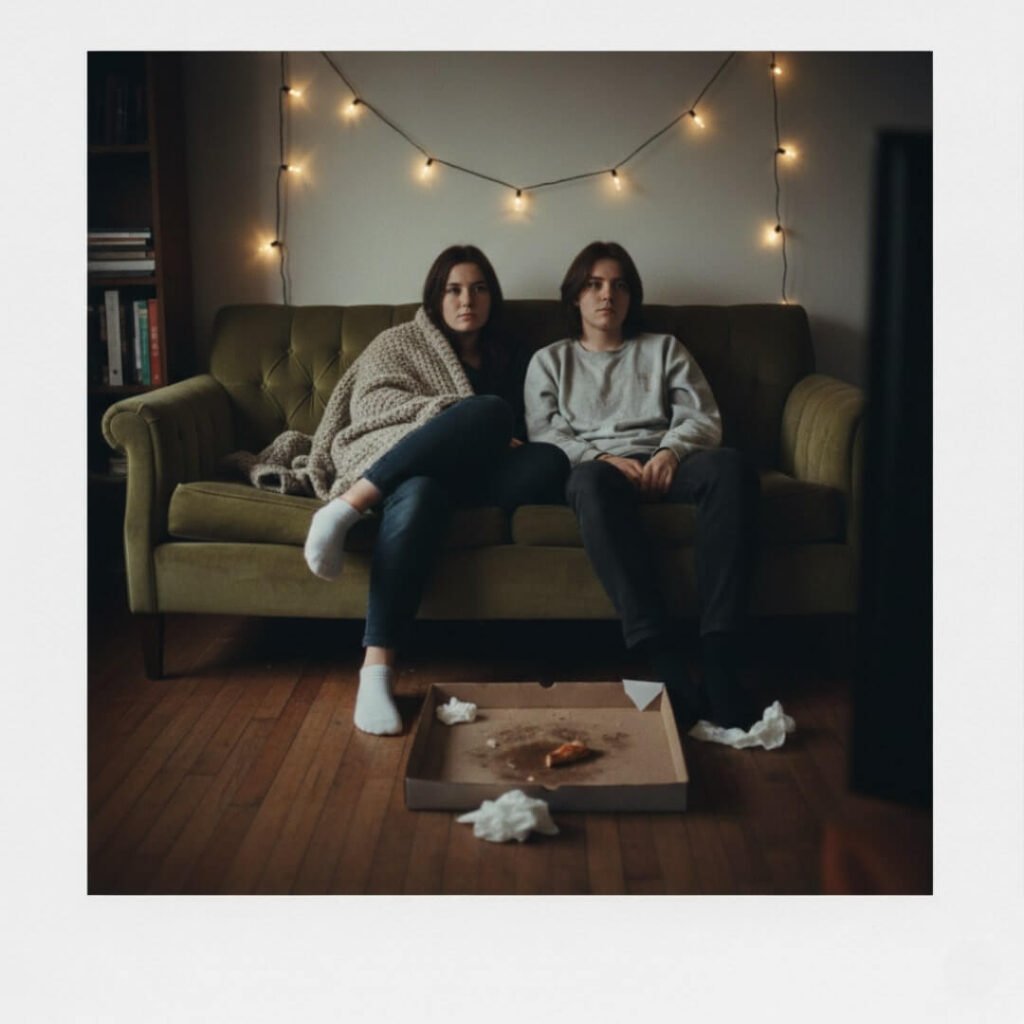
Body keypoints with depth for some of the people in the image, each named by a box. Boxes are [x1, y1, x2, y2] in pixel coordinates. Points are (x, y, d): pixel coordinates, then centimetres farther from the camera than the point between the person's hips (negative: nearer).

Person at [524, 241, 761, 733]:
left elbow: (704, 418, 13)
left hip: (662, 464, 2)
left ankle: (720, 661, -42)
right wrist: (602, 458, -12)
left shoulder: (665, 349, 27)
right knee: (593, 482, -41)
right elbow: (542, 434, 8)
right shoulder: (550, 360, 25)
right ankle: (666, 664, -48)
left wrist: (672, 451, -11)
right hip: (595, 465, -1)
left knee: (730, 465, -34)